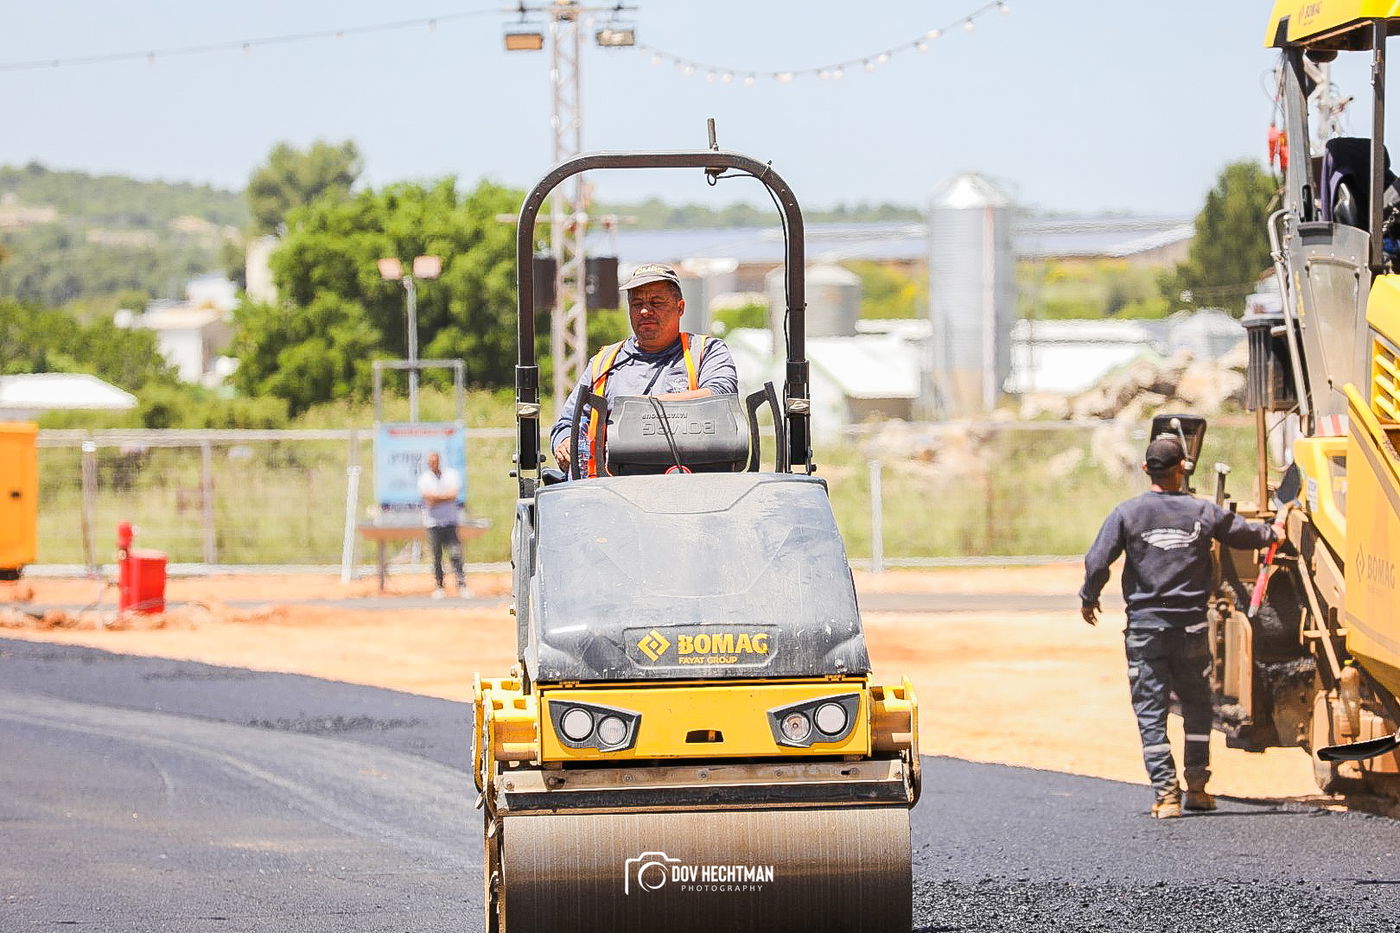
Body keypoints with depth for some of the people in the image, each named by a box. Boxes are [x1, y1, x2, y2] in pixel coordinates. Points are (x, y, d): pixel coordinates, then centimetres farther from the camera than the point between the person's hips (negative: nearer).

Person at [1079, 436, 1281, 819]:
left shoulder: (1128, 513, -6)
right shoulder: (1203, 512, 0)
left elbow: (1097, 561, -7)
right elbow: (1244, 533, 16)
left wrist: (1088, 598, 13)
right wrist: (1273, 534, 39)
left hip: (1145, 626, -1)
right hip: (1191, 625, 1)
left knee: (1151, 712, 3)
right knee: (1197, 706, 16)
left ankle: (1166, 794, -3)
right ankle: (1197, 786, 16)